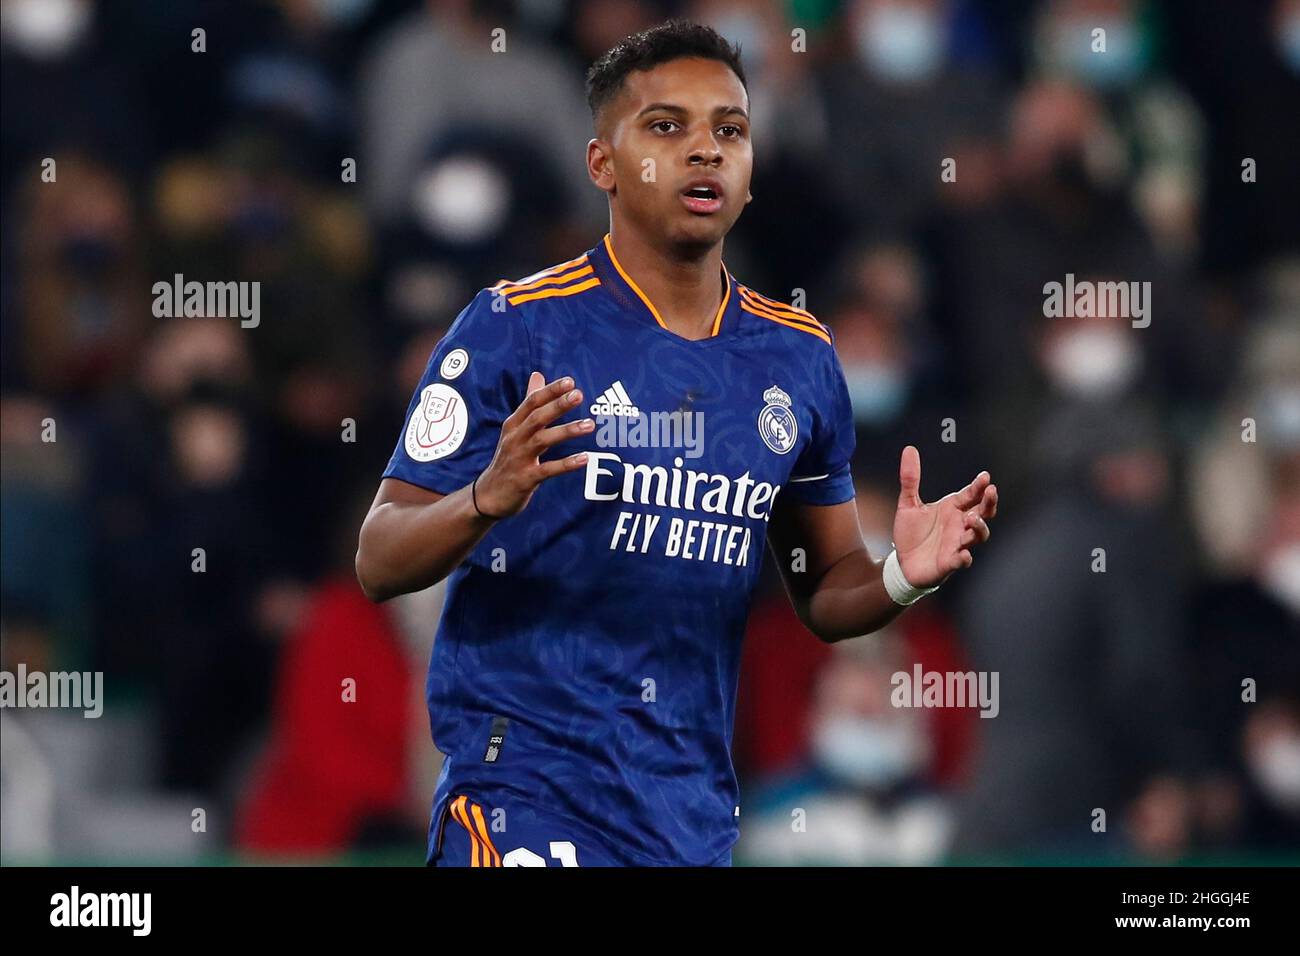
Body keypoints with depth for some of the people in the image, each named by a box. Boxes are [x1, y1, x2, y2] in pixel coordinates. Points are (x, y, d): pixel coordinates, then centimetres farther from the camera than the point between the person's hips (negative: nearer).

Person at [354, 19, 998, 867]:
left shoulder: (799, 357, 9)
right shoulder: (515, 327, -7)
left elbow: (823, 593, 16)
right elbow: (380, 565, -9)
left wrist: (901, 577, -5)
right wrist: (487, 498, -28)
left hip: (696, 817, 5)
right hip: (528, 795, -5)